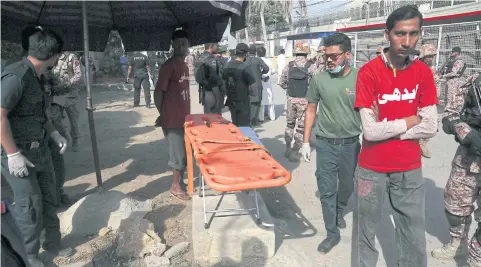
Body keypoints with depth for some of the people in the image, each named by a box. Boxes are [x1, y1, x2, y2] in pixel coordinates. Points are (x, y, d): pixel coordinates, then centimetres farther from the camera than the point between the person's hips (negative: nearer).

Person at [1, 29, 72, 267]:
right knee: (30, 206, 1)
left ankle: (53, 244, 33)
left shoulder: (36, 77, 8)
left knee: (49, 200, 16)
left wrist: (54, 134, 11)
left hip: (39, 149, 9)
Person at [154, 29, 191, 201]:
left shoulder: (185, 66, 13)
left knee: (185, 152, 15)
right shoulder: (169, 66, -14)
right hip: (173, 120, -8)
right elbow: (158, 92, -13)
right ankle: (175, 187, 16)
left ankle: (179, 180, 30)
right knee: (178, 155, 1)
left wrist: (187, 114, 13)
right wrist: (163, 115, -7)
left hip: (184, 118, 8)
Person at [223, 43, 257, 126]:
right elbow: (253, 88, -17)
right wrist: (247, 92, 3)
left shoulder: (227, 66, 2)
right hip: (243, 102, -6)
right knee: (244, 126, 4)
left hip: (231, 101, 6)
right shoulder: (245, 67, -17)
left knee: (234, 125, 19)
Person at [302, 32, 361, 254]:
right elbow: (311, 110, 3)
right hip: (325, 143, 0)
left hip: (351, 143, 1)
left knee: (347, 185, 19)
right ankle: (332, 233, 18)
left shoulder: (360, 79, -8)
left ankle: (339, 213, 48)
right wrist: (306, 142, 2)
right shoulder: (318, 79, -6)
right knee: (326, 190, 3)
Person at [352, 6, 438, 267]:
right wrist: (409, 121, -8)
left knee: (415, 240, 13)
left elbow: (430, 127, -5)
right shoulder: (368, 72, -13)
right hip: (372, 169, -3)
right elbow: (370, 131, -19)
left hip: (410, 169, 3)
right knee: (365, 233, 14)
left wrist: (386, 129, -14)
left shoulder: (423, 73, -1)